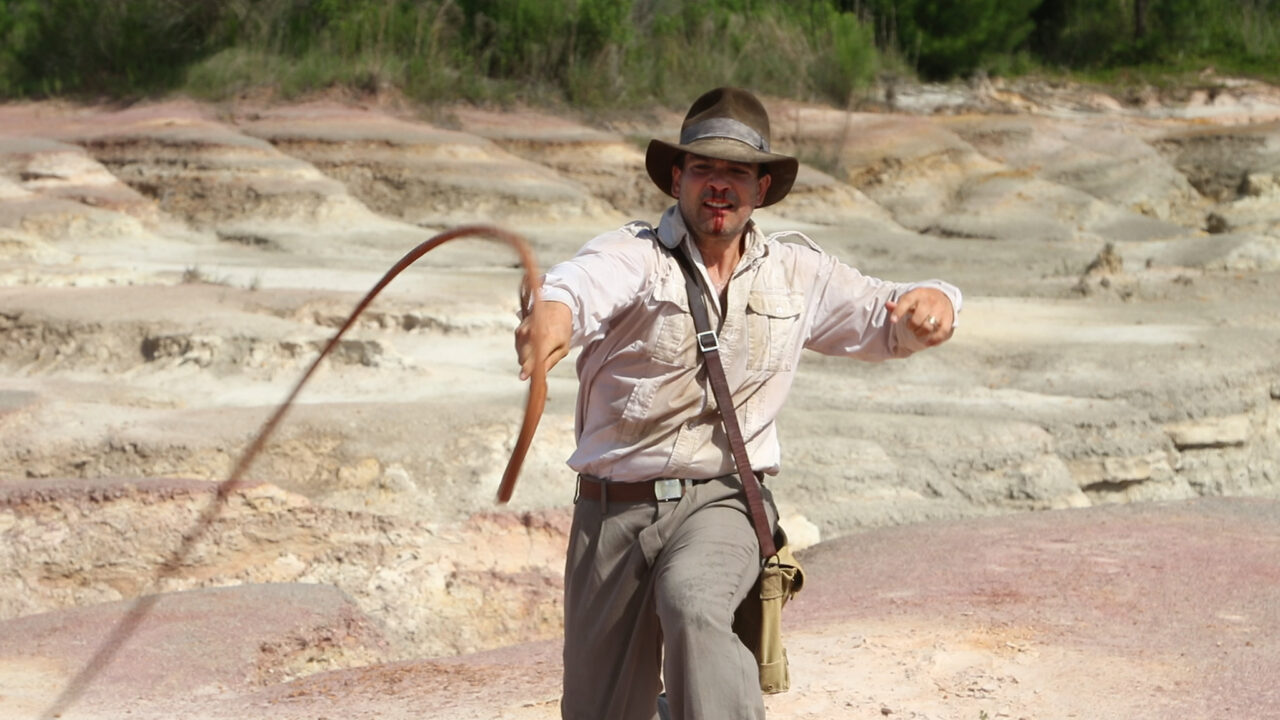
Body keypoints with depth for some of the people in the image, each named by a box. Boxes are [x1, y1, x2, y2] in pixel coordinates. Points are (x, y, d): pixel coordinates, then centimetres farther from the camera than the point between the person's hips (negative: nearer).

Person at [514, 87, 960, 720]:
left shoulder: (797, 274, 9)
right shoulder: (634, 255, -5)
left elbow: (884, 320, 14)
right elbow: (587, 280, -28)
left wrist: (932, 301, -12)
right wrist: (553, 308, -54)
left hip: (721, 502, 0)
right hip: (613, 507, 0)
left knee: (693, 605, -35)